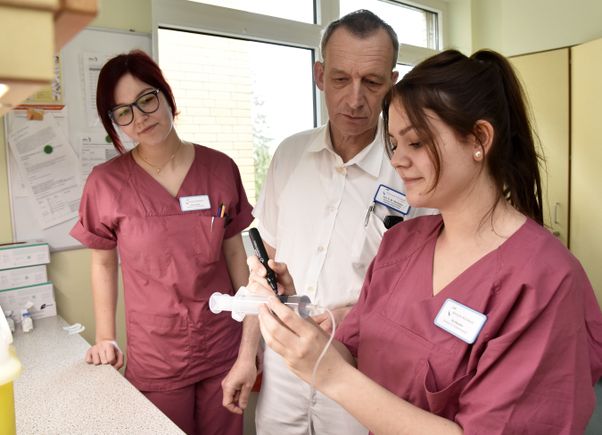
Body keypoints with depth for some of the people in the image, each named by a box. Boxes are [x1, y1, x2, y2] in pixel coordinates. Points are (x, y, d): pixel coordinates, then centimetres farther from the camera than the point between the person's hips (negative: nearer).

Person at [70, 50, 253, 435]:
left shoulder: (220, 169, -5)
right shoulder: (106, 183, -9)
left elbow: (234, 252, 2)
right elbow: (103, 264, 3)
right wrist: (105, 338, 0)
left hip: (225, 348, 2)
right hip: (154, 359, -1)